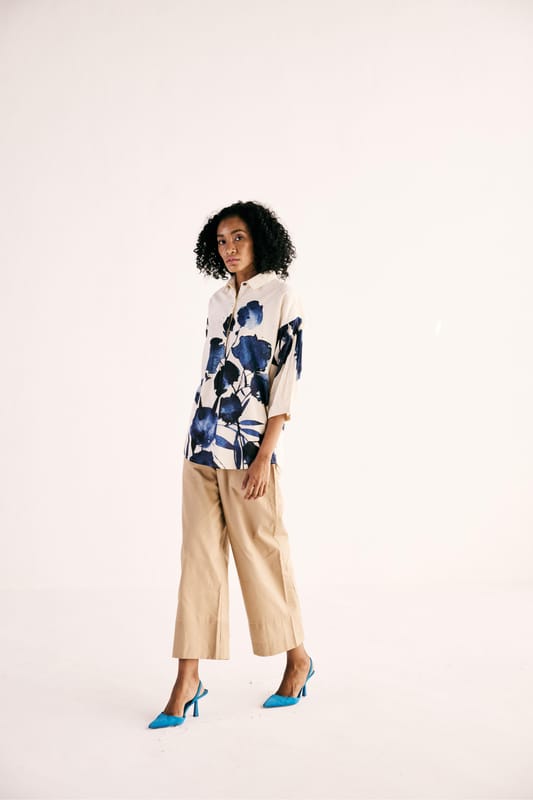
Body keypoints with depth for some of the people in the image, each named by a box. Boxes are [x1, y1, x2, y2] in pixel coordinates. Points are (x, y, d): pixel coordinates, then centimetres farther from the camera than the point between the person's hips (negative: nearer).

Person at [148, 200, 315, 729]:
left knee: (262, 553, 4)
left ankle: (298, 660, 25)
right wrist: (199, 438, 14)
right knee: (199, 555, 4)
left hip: (248, 447, -6)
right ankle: (188, 680, 9)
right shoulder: (218, 301, 14)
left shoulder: (280, 297, -4)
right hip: (201, 445, 6)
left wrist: (264, 454, -16)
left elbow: (287, 377, -10)